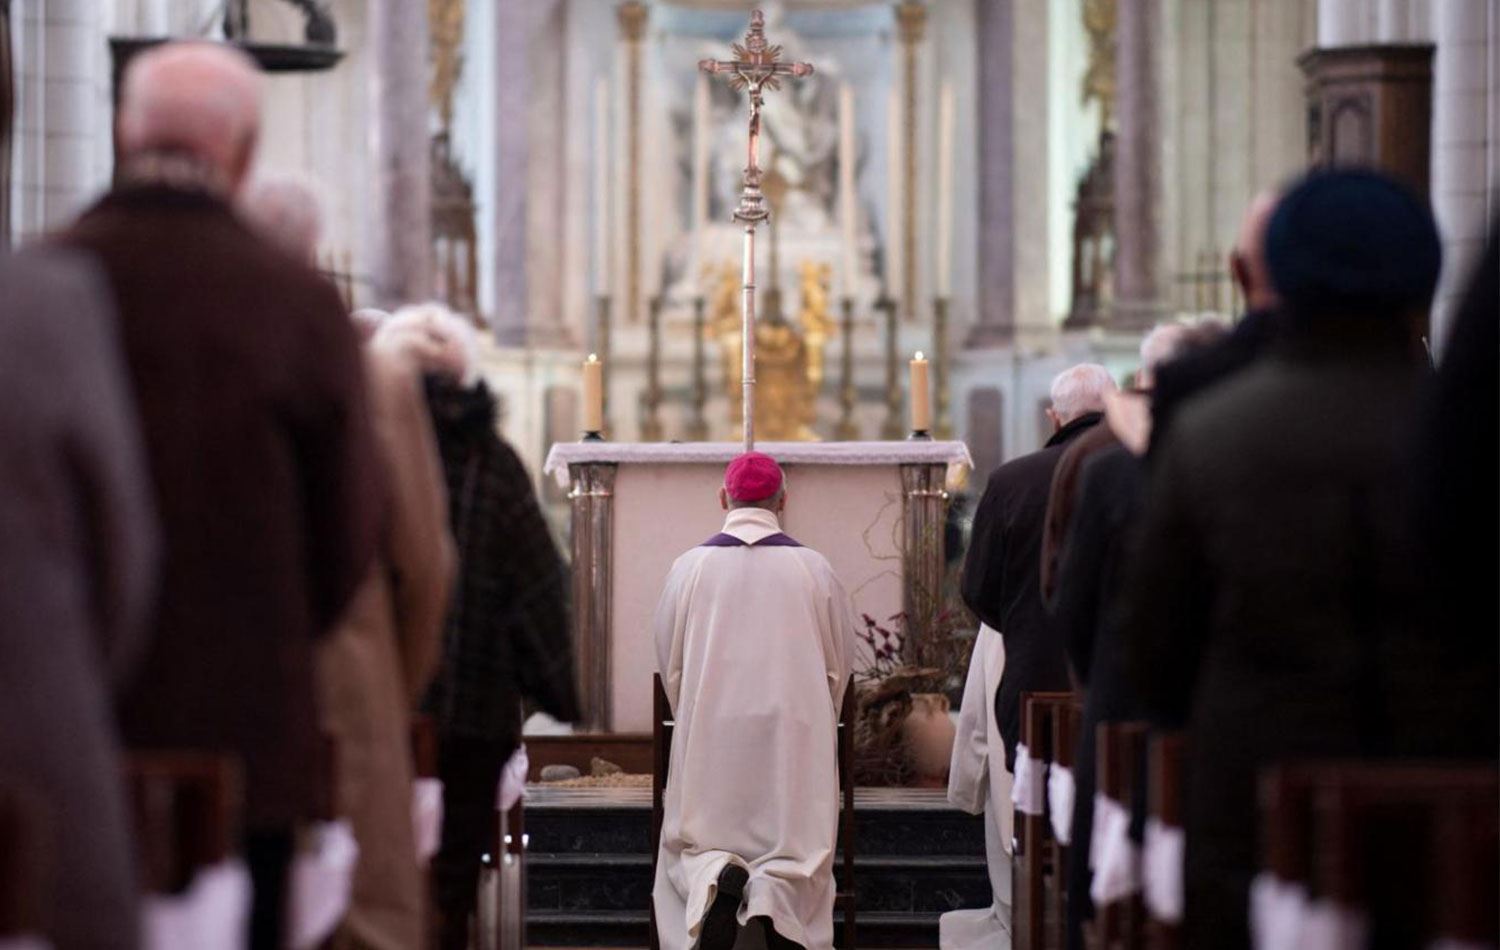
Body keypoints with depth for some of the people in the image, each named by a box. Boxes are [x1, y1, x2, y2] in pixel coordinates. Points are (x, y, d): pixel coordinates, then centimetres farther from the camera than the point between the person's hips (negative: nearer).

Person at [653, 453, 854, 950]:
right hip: (794, 734, 0)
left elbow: (669, 664, 7)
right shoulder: (813, 569, 0)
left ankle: (717, 875, -26)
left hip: (711, 735, 0)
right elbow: (839, 662, 9)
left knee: (698, 841, 9)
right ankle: (775, 890, -27)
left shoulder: (691, 567, -1)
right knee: (794, 838, 6)